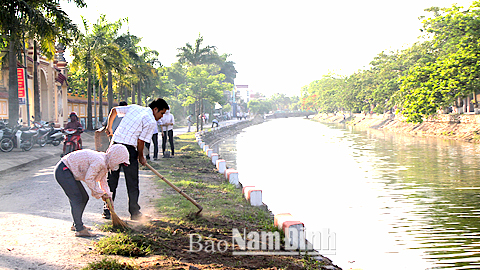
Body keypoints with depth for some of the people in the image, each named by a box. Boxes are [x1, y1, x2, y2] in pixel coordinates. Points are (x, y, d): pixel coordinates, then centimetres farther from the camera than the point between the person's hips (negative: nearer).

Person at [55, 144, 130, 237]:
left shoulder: (104, 164, 7)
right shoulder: (99, 161, -26)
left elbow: (103, 181, 18)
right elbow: (89, 179, -24)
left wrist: (108, 196, 11)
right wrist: (100, 193, -15)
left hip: (69, 172, 11)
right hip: (63, 170, -11)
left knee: (84, 198, 15)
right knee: (77, 199, -15)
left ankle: (77, 224, 27)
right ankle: (80, 230, -13)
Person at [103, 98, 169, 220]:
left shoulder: (134, 108, 13)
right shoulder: (151, 122, -6)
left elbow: (114, 110, 18)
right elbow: (140, 141, -8)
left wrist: (109, 127, 28)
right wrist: (141, 157, 5)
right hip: (129, 149, -6)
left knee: (111, 181, 12)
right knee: (132, 183, 6)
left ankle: (107, 211, 16)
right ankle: (134, 212, 11)